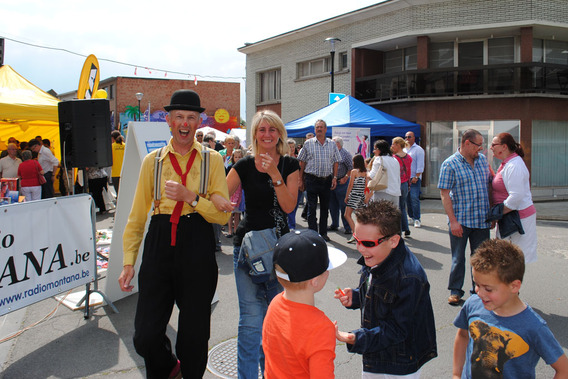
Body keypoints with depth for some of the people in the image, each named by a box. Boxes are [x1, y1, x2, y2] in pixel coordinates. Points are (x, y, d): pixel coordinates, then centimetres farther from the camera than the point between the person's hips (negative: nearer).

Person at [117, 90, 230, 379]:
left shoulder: (212, 160, 4)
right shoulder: (152, 161, 9)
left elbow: (223, 214, -3)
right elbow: (137, 216, 10)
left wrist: (191, 197, -16)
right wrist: (128, 262, 7)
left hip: (197, 248, -1)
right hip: (159, 245, 2)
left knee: (194, 336, 10)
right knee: (145, 337, 2)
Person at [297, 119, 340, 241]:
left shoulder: (332, 144, 8)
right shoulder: (308, 143, 2)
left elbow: (336, 162, 10)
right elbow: (302, 162, 3)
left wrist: (335, 177, 0)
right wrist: (301, 180, 0)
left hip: (327, 180, 3)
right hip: (311, 179, -2)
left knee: (325, 207, 11)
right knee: (311, 207, -2)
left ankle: (323, 233, 21)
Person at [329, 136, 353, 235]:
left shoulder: (345, 154, -7)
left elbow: (351, 168, -10)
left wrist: (345, 178, -14)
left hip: (341, 183, -7)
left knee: (343, 205, -5)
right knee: (332, 205, 12)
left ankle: (347, 227, 0)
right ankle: (334, 224, 24)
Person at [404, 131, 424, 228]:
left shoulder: (418, 149, -1)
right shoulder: (404, 150, 17)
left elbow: (420, 165, -7)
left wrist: (416, 177, -14)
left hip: (414, 178, -6)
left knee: (414, 198, -11)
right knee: (407, 199, 7)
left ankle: (417, 219, -6)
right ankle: (411, 217, 17)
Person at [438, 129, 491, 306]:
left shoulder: (482, 159, 10)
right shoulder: (450, 164, -8)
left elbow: (489, 185, 19)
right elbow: (444, 194, -11)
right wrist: (453, 221, -16)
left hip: (482, 220, 5)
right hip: (460, 220, -5)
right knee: (458, 258, 6)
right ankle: (455, 291, 21)